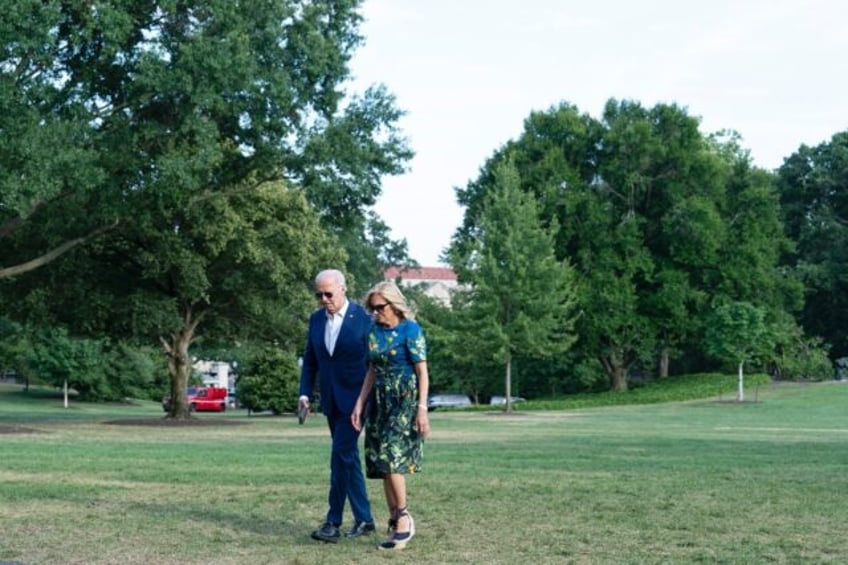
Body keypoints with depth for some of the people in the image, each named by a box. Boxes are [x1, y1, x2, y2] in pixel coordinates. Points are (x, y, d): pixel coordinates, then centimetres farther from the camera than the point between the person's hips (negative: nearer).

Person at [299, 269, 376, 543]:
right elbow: (310, 360, 12)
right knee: (347, 457, 11)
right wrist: (305, 392, 1)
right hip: (330, 400, 6)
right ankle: (364, 519, 20)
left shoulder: (364, 319, -10)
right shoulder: (316, 319, 6)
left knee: (341, 454, -12)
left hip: (354, 399, -6)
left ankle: (334, 522, -9)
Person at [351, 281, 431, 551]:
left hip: (405, 402, -7)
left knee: (390, 459, -16)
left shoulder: (410, 330, -8)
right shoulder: (374, 331, 10)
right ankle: (396, 524, 9)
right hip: (380, 402, 7)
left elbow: (423, 372, -10)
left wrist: (422, 409, -17)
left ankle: (404, 518, -3)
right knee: (383, 465, 3)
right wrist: (360, 403, 8)